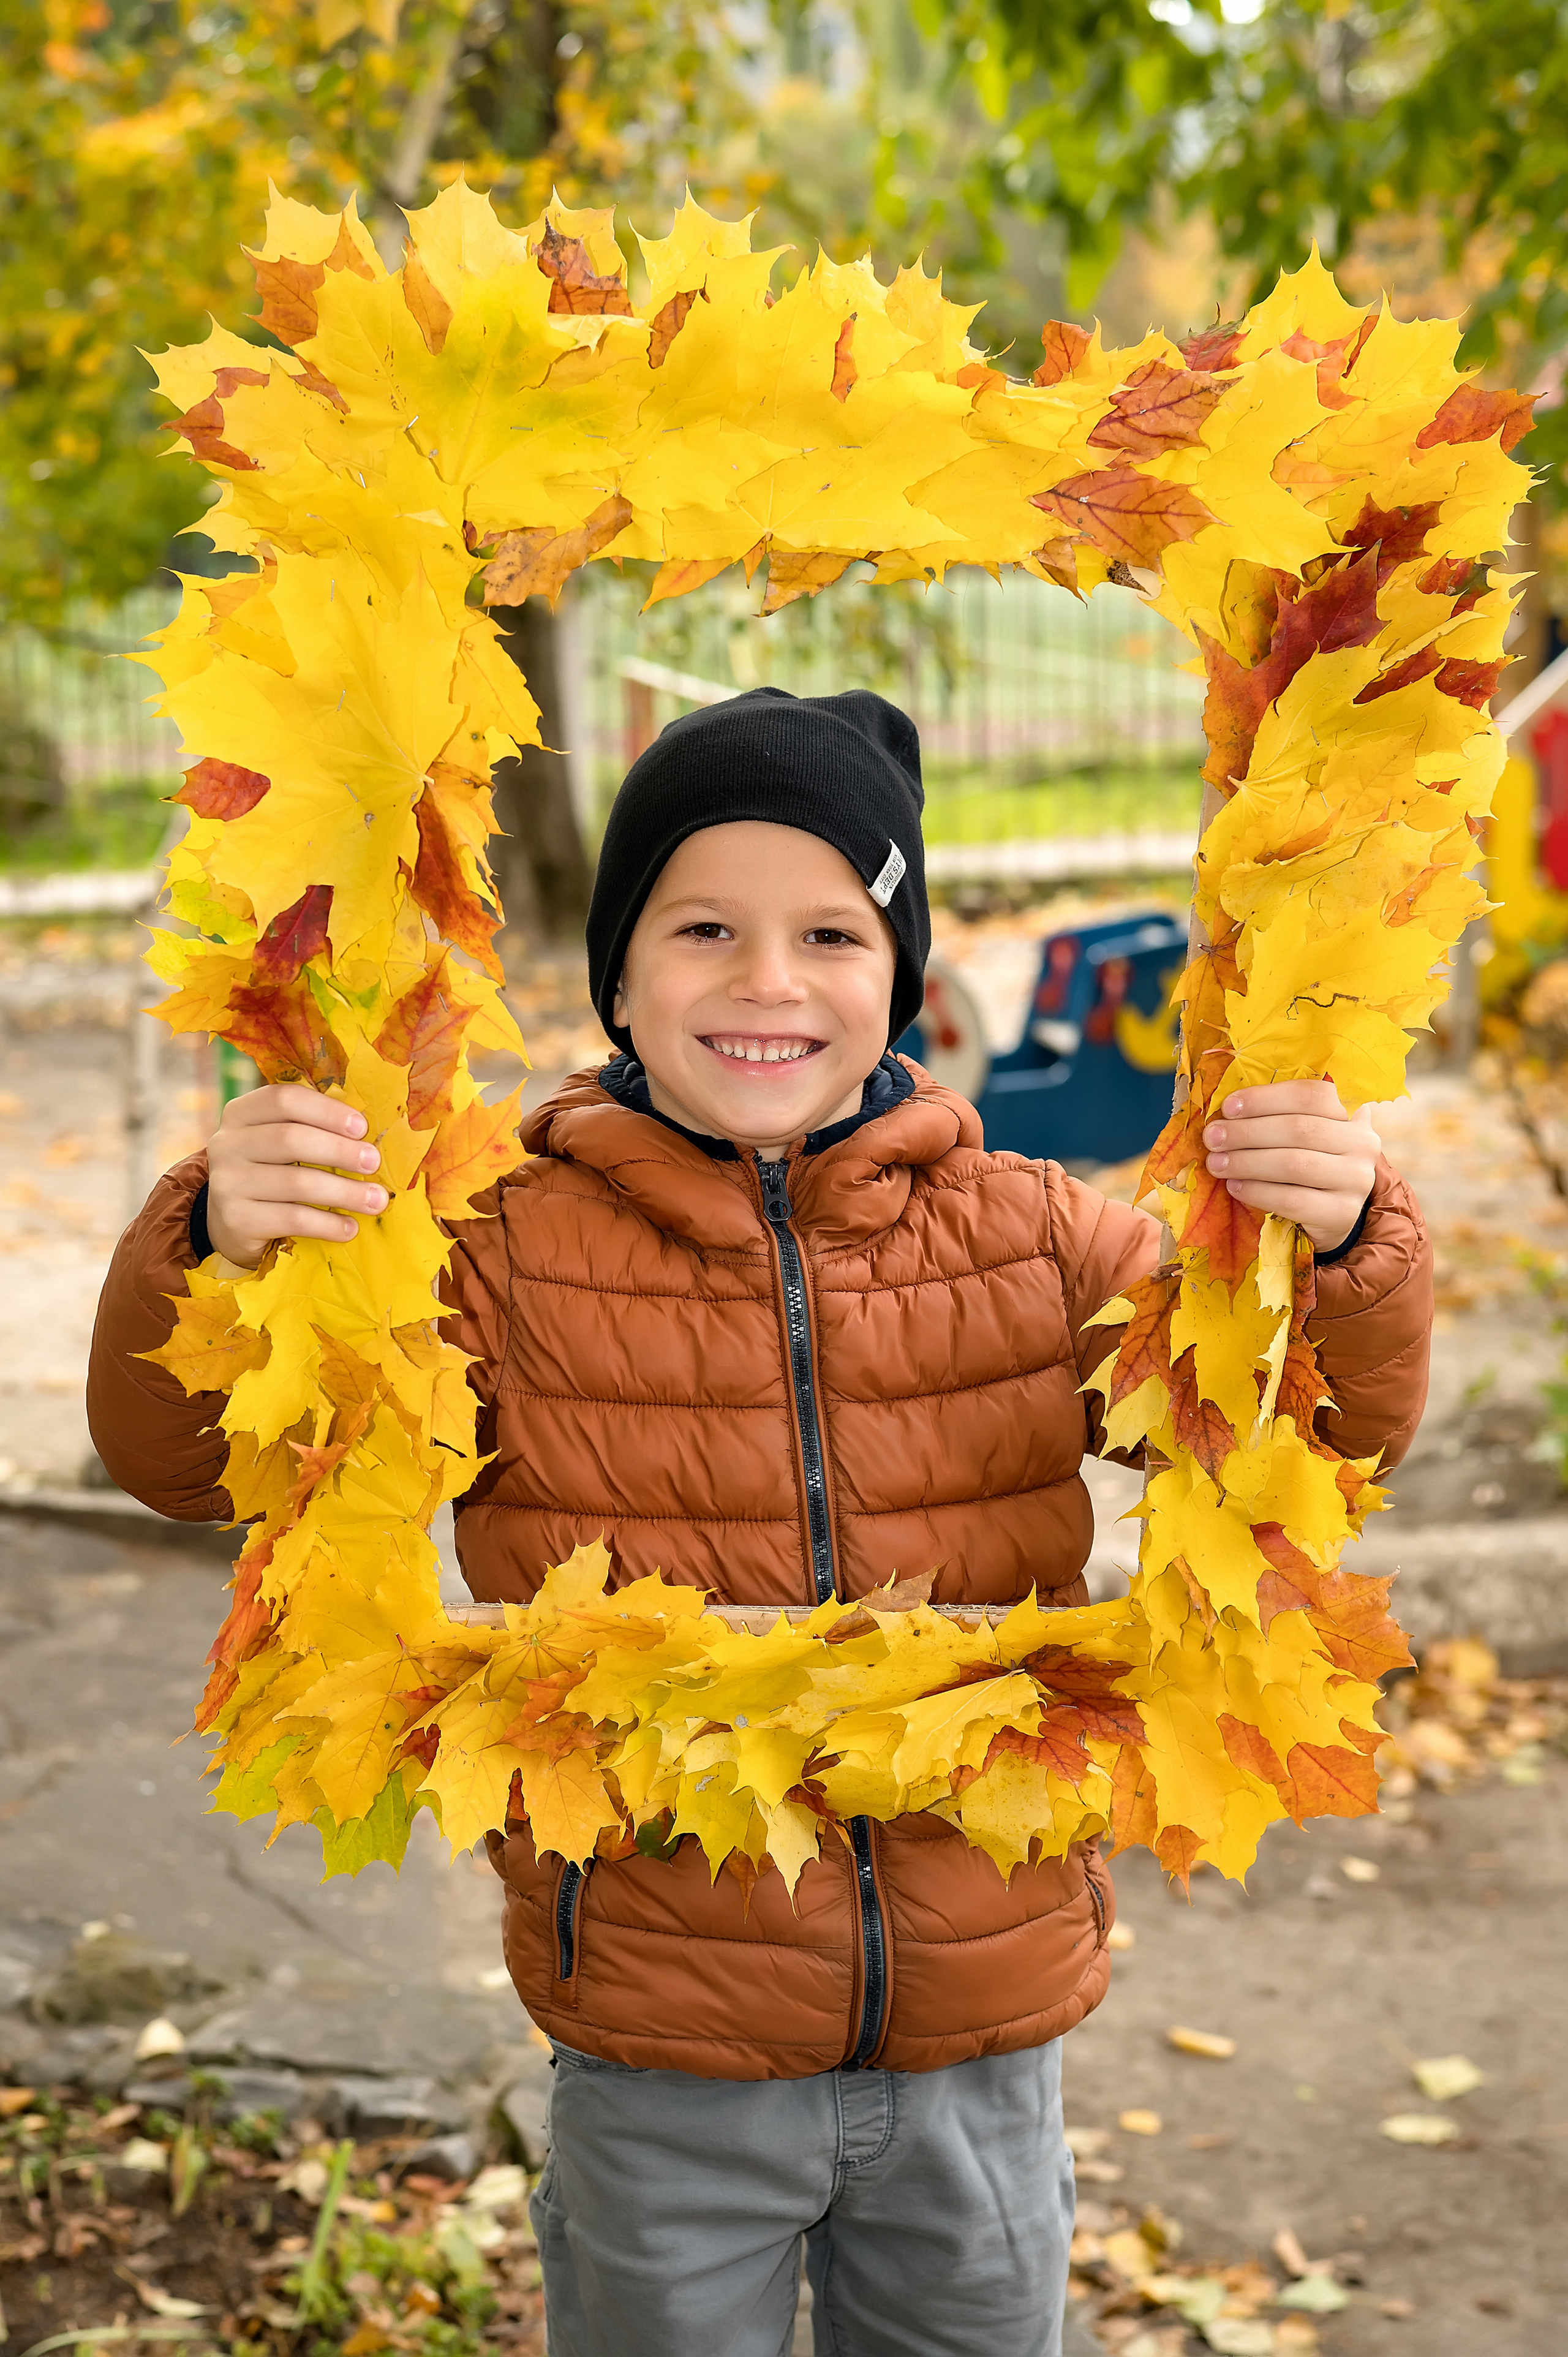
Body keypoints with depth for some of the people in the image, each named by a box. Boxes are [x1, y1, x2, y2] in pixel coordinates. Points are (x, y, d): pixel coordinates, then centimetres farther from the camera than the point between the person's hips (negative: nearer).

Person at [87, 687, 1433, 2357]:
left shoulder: (1027, 1237, -3)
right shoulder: (508, 1253, -9)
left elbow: (1329, 1430, -5)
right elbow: (184, 1456, -11)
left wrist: (1343, 1241, -27)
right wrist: (218, 1249, -32)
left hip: (983, 2045, 2)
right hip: (659, 2059, -2)